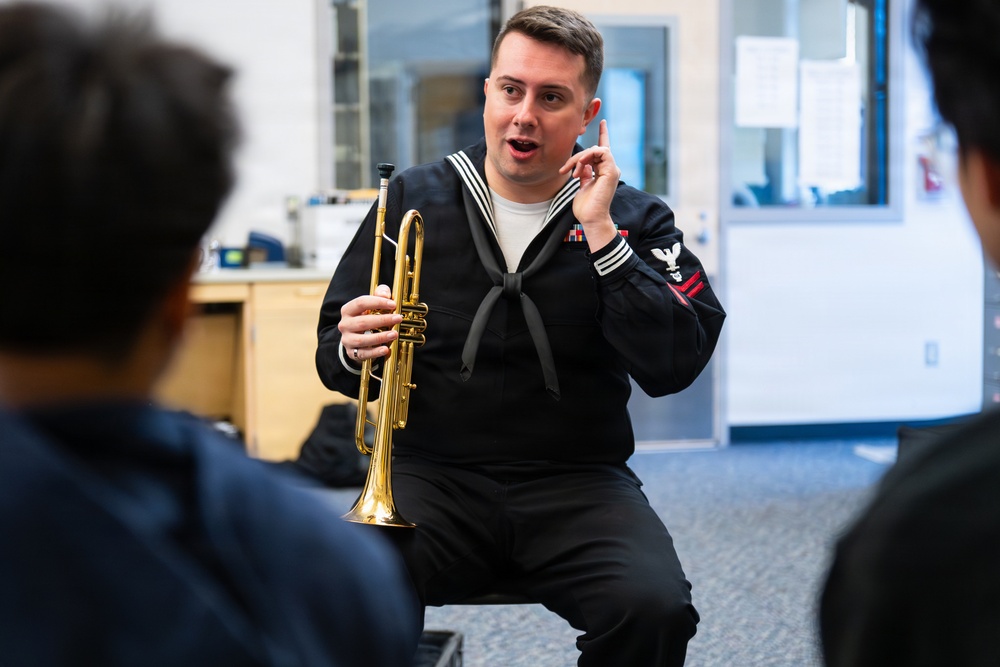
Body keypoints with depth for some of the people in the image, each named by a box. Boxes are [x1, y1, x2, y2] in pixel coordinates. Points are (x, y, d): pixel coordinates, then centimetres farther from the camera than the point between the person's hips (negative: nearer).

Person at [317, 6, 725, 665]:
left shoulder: (634, 219, 7)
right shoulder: (413, 201, 9)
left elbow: (671, 369, -8)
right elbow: (334, 357, 13)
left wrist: (600, 233, -12)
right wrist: (355, 352, -11)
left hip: (577, 483, 0)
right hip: (432, 473, 0)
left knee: (655, 609, -28)